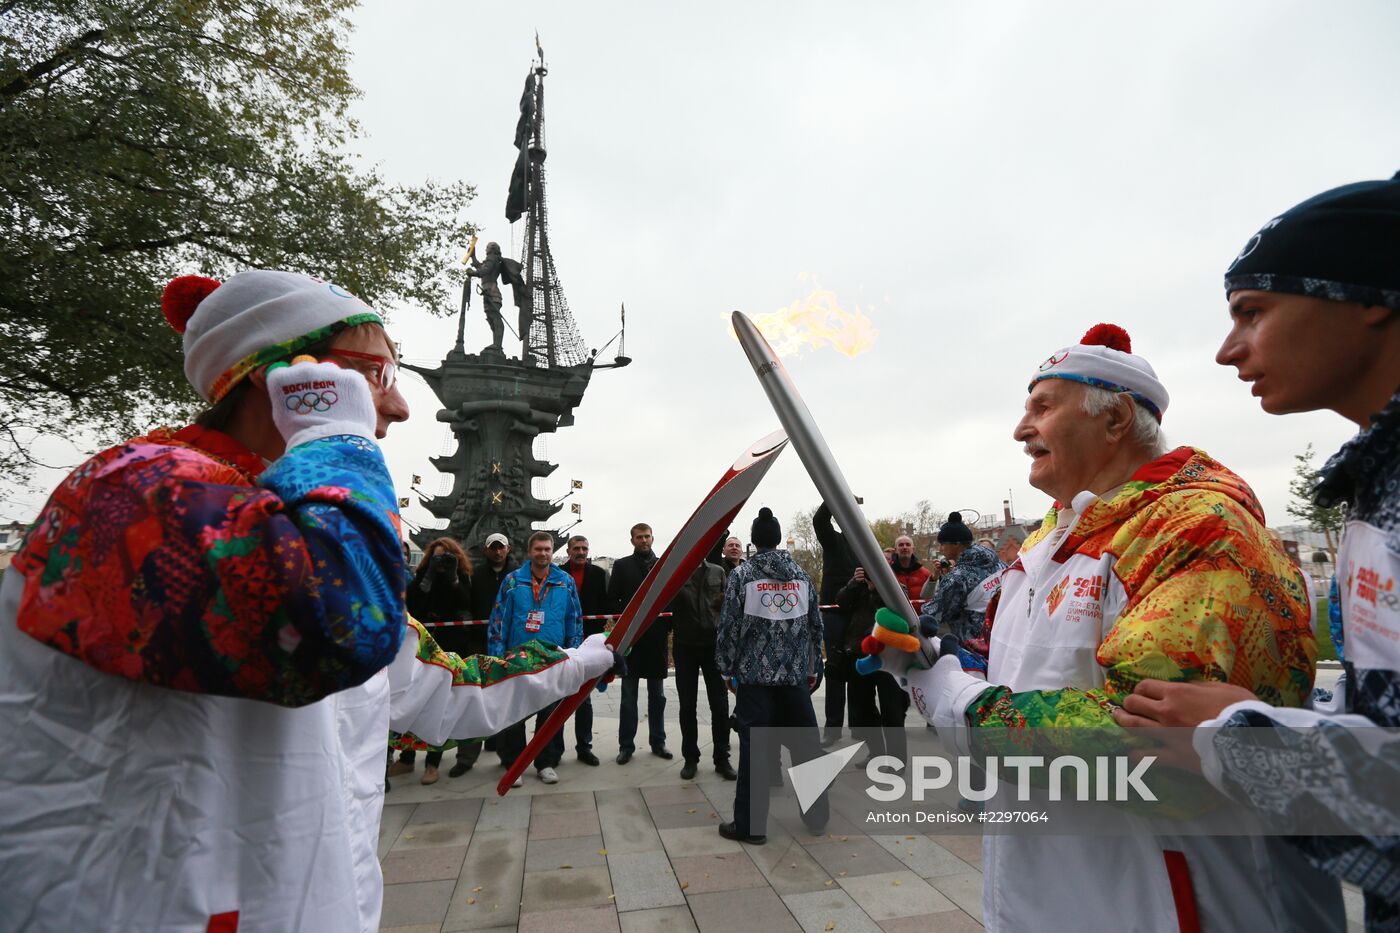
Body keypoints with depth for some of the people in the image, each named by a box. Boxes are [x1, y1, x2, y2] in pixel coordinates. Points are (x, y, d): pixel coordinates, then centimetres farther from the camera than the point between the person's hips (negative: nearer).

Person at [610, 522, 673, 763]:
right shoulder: (621, 565, 5)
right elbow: (612, 599, 2)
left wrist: (667, 625, -4)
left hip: (657, 637, 1)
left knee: (657, 695, 10)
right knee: (628, 696, 5)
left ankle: (658, 742, 21)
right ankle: (626, 745, 13)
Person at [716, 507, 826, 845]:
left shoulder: (742, 574, -5)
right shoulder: (801, 574, 5)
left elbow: (729, 626, -7)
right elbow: (815, 624, 8)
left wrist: (727, 668, 3)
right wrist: (814, 667, 17)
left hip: (755, 674, -3)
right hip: (796, 674, 3)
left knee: (754, 747, 2)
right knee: (806, 742, 13)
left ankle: (749, 824, 9)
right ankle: (816, 814, 26)